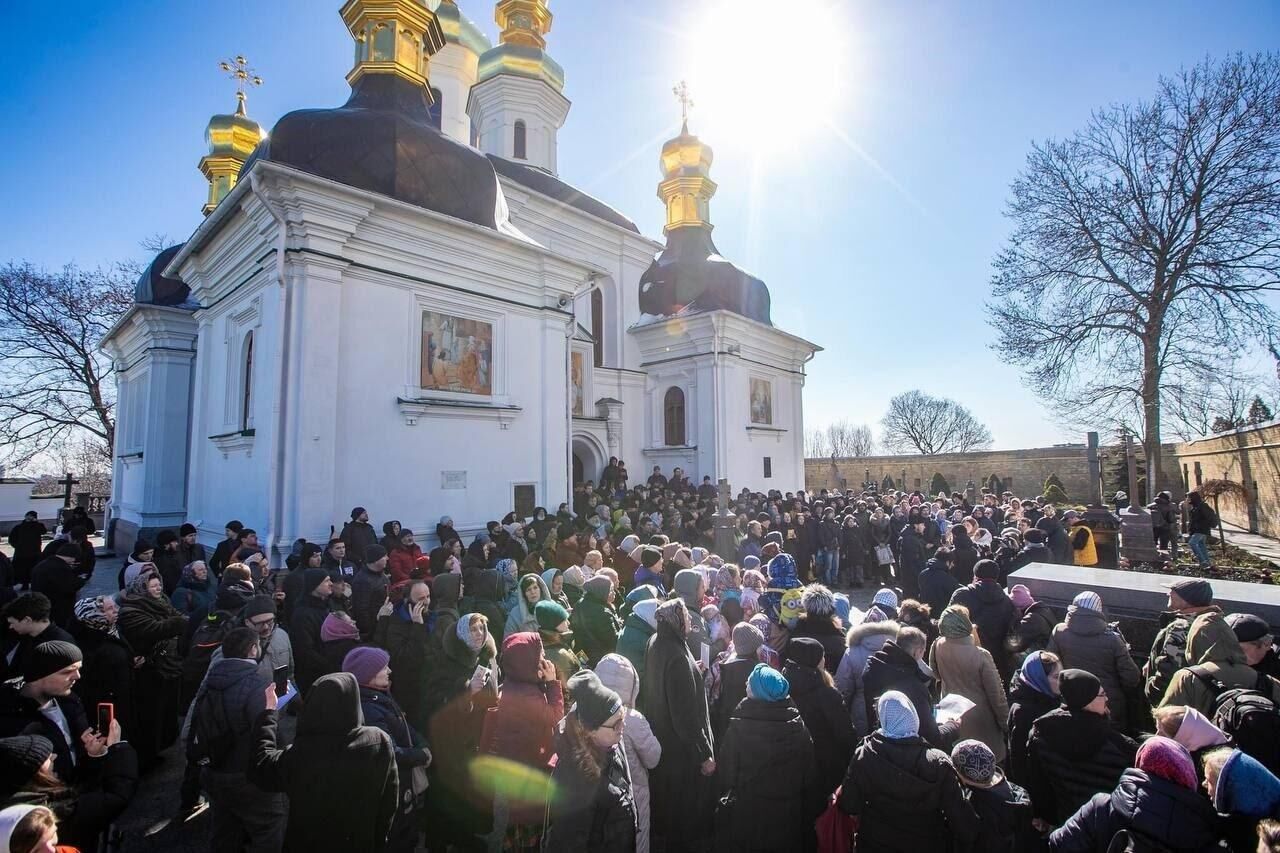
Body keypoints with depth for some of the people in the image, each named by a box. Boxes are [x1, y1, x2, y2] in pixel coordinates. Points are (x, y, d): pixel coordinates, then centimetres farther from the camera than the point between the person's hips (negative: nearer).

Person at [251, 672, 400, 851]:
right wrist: (379, 843, 6)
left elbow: (260, 766, -4)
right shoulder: (380, 742, -22)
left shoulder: (300, 753, -25)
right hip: (361, 843, 1)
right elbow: (389, 802, -12)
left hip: (306, 843, -1)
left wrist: (269, 710, 1)